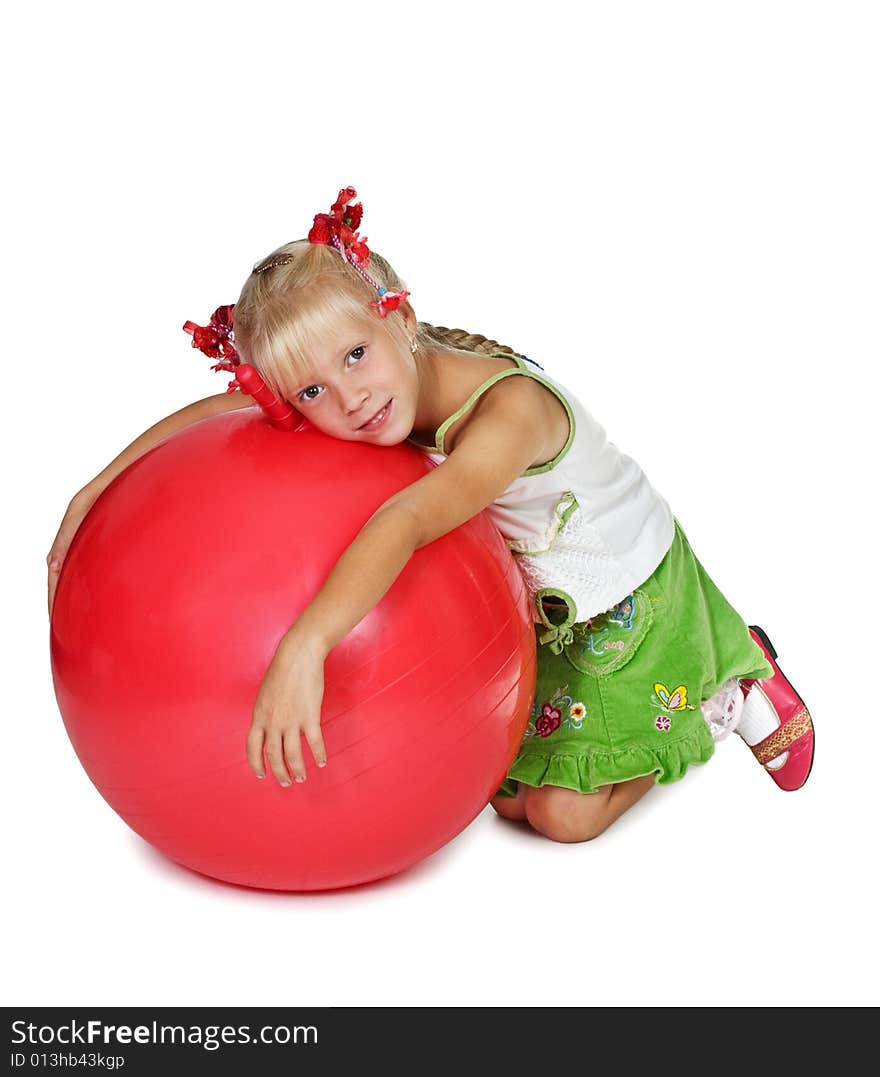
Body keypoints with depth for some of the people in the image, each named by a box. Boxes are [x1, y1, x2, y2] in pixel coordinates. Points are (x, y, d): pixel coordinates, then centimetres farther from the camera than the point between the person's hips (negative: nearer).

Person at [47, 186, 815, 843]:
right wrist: (97, 491, -18)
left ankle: (726, 694, 15)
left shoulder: (510, 409, -41)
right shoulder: (364, 395, -20)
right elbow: (224, 408, -13)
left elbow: (409, 520, -56)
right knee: (506, 796, 9)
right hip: (531, 607, 7)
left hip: (631, 598, -6)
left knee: (566, 815, -7)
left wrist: (303, 649, -66)